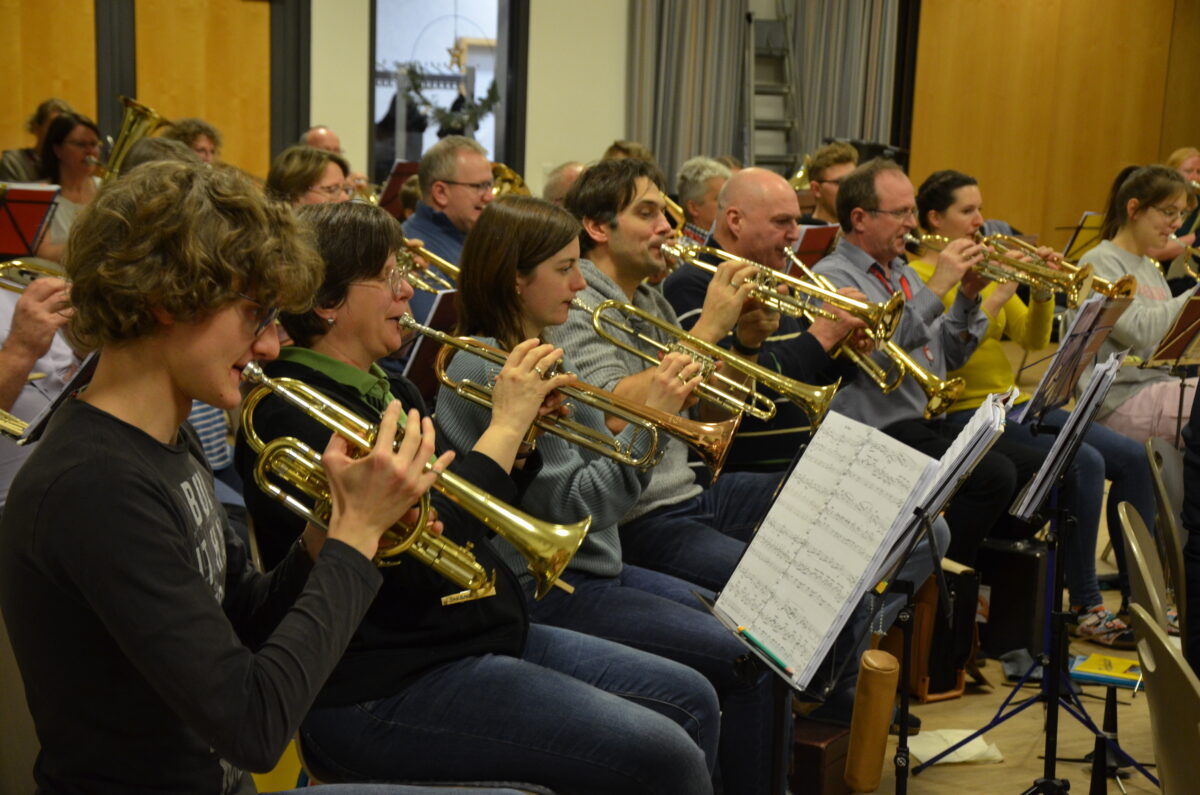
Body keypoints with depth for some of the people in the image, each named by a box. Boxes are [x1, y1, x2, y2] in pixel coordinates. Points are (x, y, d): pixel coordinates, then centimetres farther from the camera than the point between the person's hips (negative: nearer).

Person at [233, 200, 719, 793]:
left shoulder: (386, 391, 12)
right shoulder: (294, 415, -17)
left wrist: (527, 428, 2)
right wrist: (506, 423, -17)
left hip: (483, 631, 10)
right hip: (386, 689, -10)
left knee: (692, 702, 8)